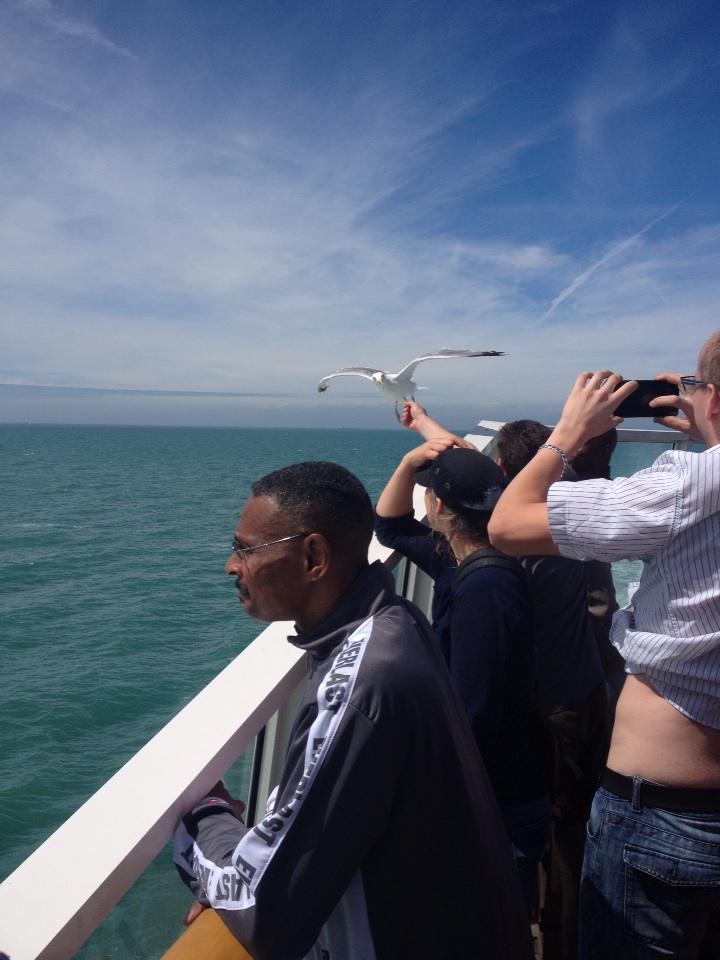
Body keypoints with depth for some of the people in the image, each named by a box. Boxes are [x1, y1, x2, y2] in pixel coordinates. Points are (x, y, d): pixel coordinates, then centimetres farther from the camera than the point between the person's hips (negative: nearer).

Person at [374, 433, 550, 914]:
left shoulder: (483, 587, -30)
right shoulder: (464, 561, -2)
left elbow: (472, 712, -28)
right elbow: (391, 527, 10)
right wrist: (408, 464, -5)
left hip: (498, 801, -8)